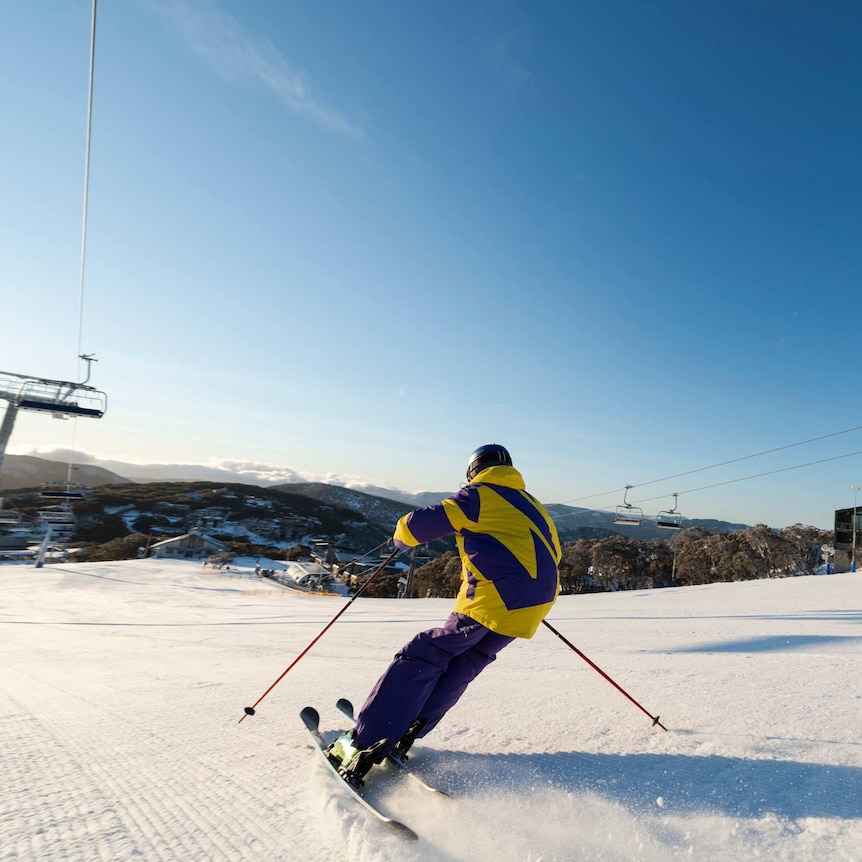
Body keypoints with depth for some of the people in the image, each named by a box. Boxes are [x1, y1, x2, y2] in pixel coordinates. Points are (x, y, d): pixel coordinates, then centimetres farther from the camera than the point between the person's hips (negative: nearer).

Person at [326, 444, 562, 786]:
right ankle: (406, 733, 16)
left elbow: (421, 524, -3)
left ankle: (364, 744, -2)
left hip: (493, 596, -7)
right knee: (463, 664, 18)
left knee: (424, 658, 0)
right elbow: (551, 554, 25)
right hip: (534, 603, 7)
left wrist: (402, 535, 18)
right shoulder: (533, 506, 23)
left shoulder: (478, 495, 2)